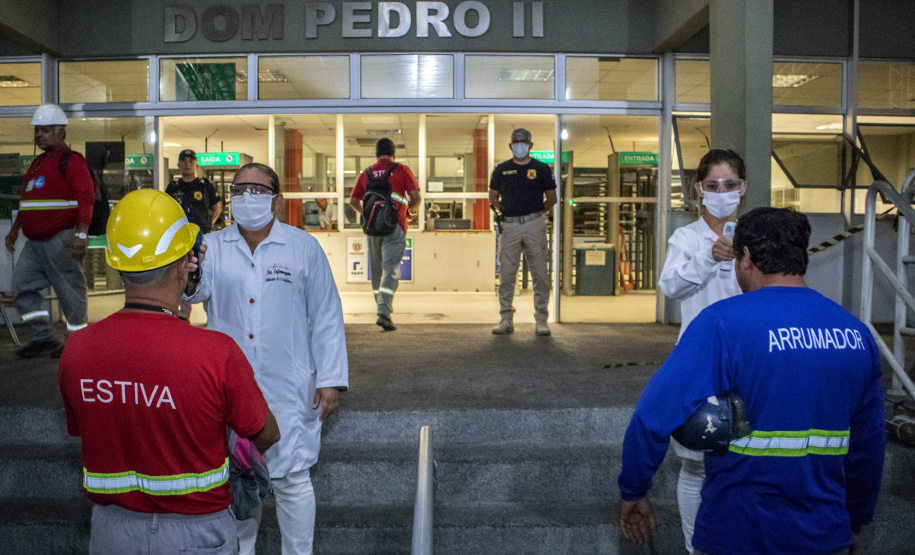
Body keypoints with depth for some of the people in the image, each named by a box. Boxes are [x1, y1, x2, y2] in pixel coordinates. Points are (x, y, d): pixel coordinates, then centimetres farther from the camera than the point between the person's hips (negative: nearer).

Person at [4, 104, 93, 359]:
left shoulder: (71, 161, -8)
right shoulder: (38, 164, 20)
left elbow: (85, 198, -19)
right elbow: (27, 201, 29)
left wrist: (81, 234, -27)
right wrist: (15, 230, 30)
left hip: (60, 240, -9)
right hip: (34, 242, 9)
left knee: (69, 291, -2)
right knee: (22, 285, 6)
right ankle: (43, 337, 15)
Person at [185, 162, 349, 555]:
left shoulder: (304, 247, -2)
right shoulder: (213, 246, 3)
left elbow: (326, 317, -1)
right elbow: (197, 290, -17)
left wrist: (330, 379, -4)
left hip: (288, 390, -2)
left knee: (292, 480, 6)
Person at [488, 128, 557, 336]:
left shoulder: (542, 169, 7)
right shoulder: (501, 169, 10)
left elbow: (551, 198, 13)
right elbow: (493, 197, 20)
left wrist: (538, 213, 4)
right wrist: (503, 212, 8)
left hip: (534, 225, -1)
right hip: (509, 226, 1)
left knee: (540, 274, -2)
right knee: (506, 275, 1)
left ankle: (541, 320, 6)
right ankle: (506, 320, 10)